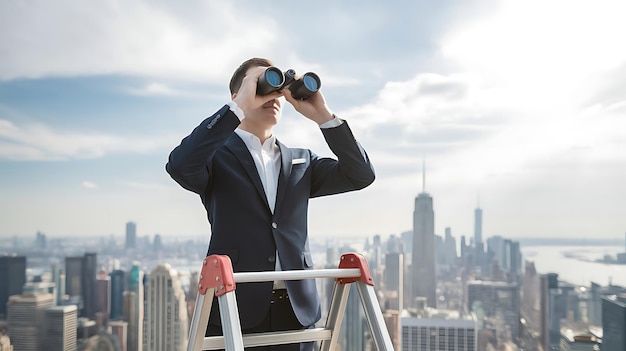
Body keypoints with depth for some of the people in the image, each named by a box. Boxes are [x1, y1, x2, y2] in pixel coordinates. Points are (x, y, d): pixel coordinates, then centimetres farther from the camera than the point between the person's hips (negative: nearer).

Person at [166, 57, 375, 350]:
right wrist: (239, 108, -18)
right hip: (234, 311, -4)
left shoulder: (300, 162, 16)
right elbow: (180, 166, -20)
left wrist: (323, 116, -5)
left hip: (296, 310, 4)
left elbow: (361, 175, 4)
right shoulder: (217, 157, 2)